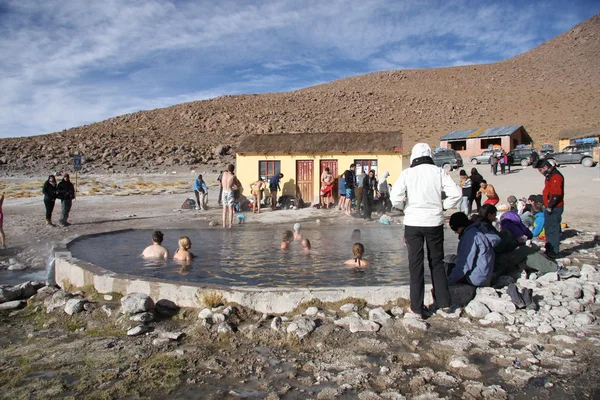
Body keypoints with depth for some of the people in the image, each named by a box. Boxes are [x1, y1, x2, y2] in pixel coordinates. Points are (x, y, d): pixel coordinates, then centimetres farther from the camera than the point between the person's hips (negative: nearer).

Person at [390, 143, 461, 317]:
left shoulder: (407, 173, -5)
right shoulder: (439, 172, -1)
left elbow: (395, 198, -15)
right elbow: (456, 193, -9)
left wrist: (405, 207, 4)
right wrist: (443, 206, 6)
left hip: (413, 223, -1)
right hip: (435, 222, 2)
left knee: (416, 264, 8)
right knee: (437, 262, 18)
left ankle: (417, 307, 13)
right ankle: (443, 301, 25)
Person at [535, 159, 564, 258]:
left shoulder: (556, 176, -17)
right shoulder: (549, 175, 16)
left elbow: (556, 194, -24)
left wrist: (550, 206, -20)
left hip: (554, 209, -10)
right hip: (549, 208, 10)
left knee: (553, 230, -5)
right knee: (548, 228, 17)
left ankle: (554, 252, 1)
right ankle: (549, 249, 27)